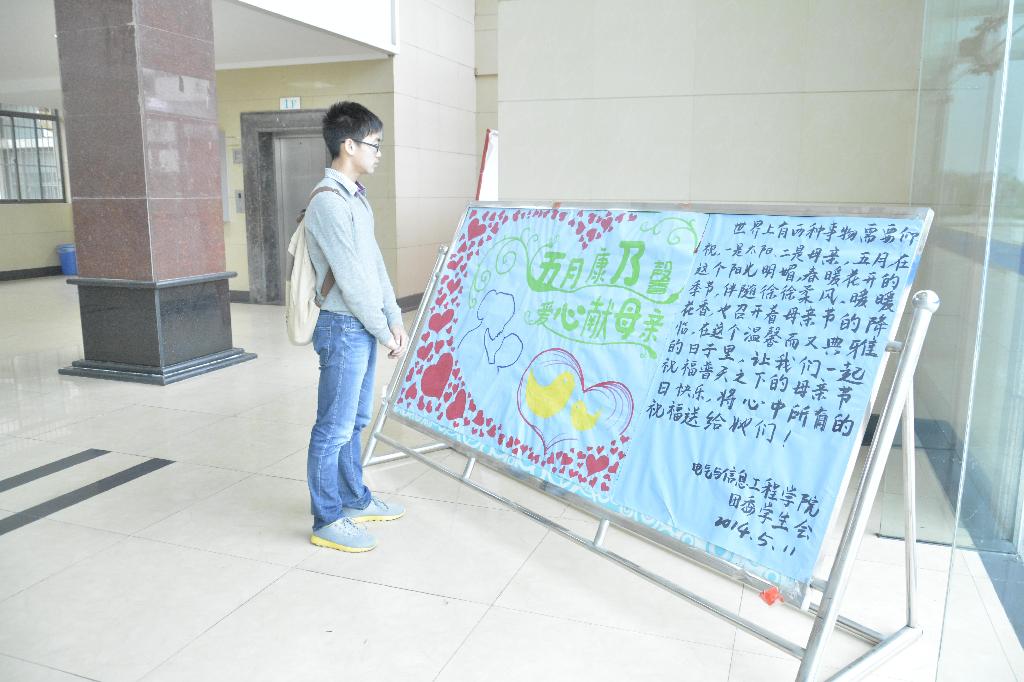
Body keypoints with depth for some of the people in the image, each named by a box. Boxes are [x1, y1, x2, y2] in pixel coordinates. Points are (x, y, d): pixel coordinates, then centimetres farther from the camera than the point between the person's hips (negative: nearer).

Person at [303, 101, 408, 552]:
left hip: (366, 328, 10)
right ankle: (327, 521, 13)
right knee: (334, 428, 1)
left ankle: (355, 500, 33)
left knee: (354, 421, 19)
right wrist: (384, 332, -12)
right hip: (344, 329, -9)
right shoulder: (328, 203, -18)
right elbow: (350, 279, -19)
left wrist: (394, 319, 8)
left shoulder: (356, 197, 12)